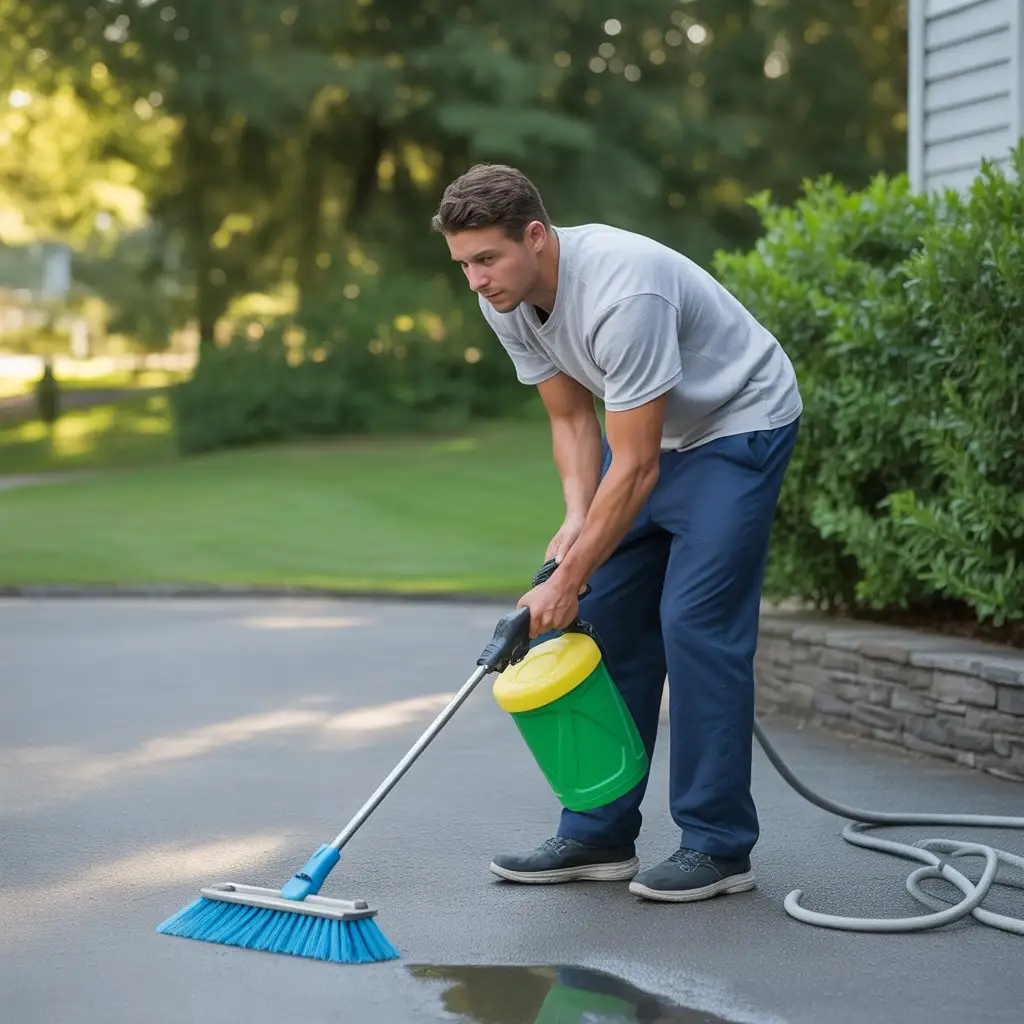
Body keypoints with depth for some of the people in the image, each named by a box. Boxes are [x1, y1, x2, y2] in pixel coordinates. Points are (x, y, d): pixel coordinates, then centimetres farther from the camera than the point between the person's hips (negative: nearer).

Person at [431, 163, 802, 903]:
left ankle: (719, 845, -3)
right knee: (604, 621, 3)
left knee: (696, 624, -14)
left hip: (738, 428, -8)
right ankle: (600, 835, 10)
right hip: (650, 434, 8)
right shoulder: (508, 302, -9)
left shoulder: (623, 293, -35)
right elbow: (572, 416, 2)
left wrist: (567, 581, -27)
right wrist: (577, 516, -14)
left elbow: (635, 467, -31)